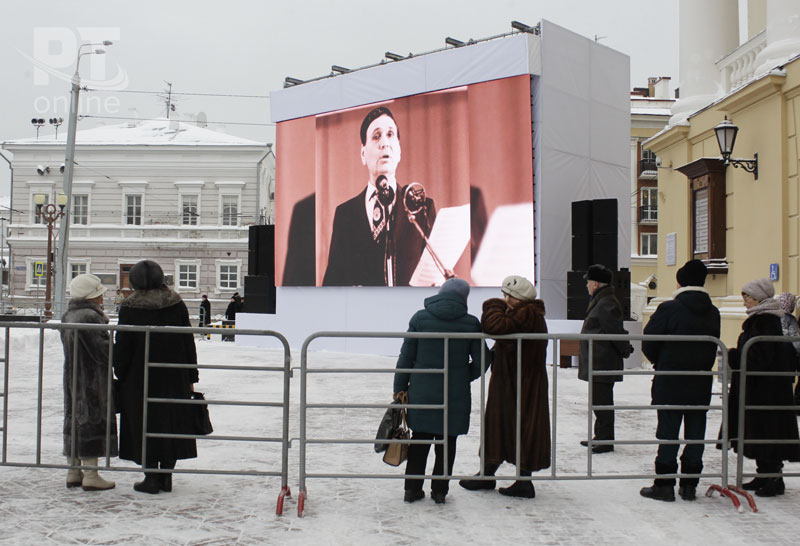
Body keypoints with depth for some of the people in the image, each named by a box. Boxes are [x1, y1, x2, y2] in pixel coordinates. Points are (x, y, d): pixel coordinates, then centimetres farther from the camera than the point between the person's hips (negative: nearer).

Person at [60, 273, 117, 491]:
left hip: (72, 379, 9)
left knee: (74, 420, 13)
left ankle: (73, 472, 21)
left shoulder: (68, 316, 11)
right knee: (92, 421, -3)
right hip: (92, 381, -9)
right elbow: (102, 351, -22)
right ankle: (91, 475, 1)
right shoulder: (90, 317, -19)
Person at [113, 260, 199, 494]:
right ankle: (166, 476, 16)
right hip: (174, 378, 3)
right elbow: (188, 343, 4)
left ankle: (151, 477, 8)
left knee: (145, 424, 5)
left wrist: (120, 376, 6)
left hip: (140, 379, -3)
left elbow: (122, 347, -6)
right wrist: (191, 378, 10)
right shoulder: (177, 305, 1)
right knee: (171, 422, 11)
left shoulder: (129, 308, -8)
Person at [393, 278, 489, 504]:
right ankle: (440, 490, 15)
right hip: (455, 395, -1)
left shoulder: (420, 318, -4)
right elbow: (482, 360, -1)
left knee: (420, 440, 13)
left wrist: (400, 388, 6)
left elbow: (406, 356, -2)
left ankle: (412, 489, 18)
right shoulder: (471, 323, -5)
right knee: (447, 442, 11)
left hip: (422, 392, 1)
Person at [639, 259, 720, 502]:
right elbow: (714, 347, 10)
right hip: (701, 382, 5)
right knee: (695, 433, 9)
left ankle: (664, 484, 5)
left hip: (670, 382, -4)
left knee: (668, 432, 1)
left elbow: (649, 342, -8)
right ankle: (689, 485, 15)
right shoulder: (713, 312, 4)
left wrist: (660, 363, 10)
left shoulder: (669, 308, -13)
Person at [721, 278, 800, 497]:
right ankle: (764, 476, 23)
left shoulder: (766, 321, -18)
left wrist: (732, 356, -17)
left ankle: (774, 479, 4)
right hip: (758, 387, 10)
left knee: (766, 432, -3)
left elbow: (760, 356, -23)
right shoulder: (760, 318, 13)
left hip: (766, 388, -10)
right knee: (759, 433, 15)